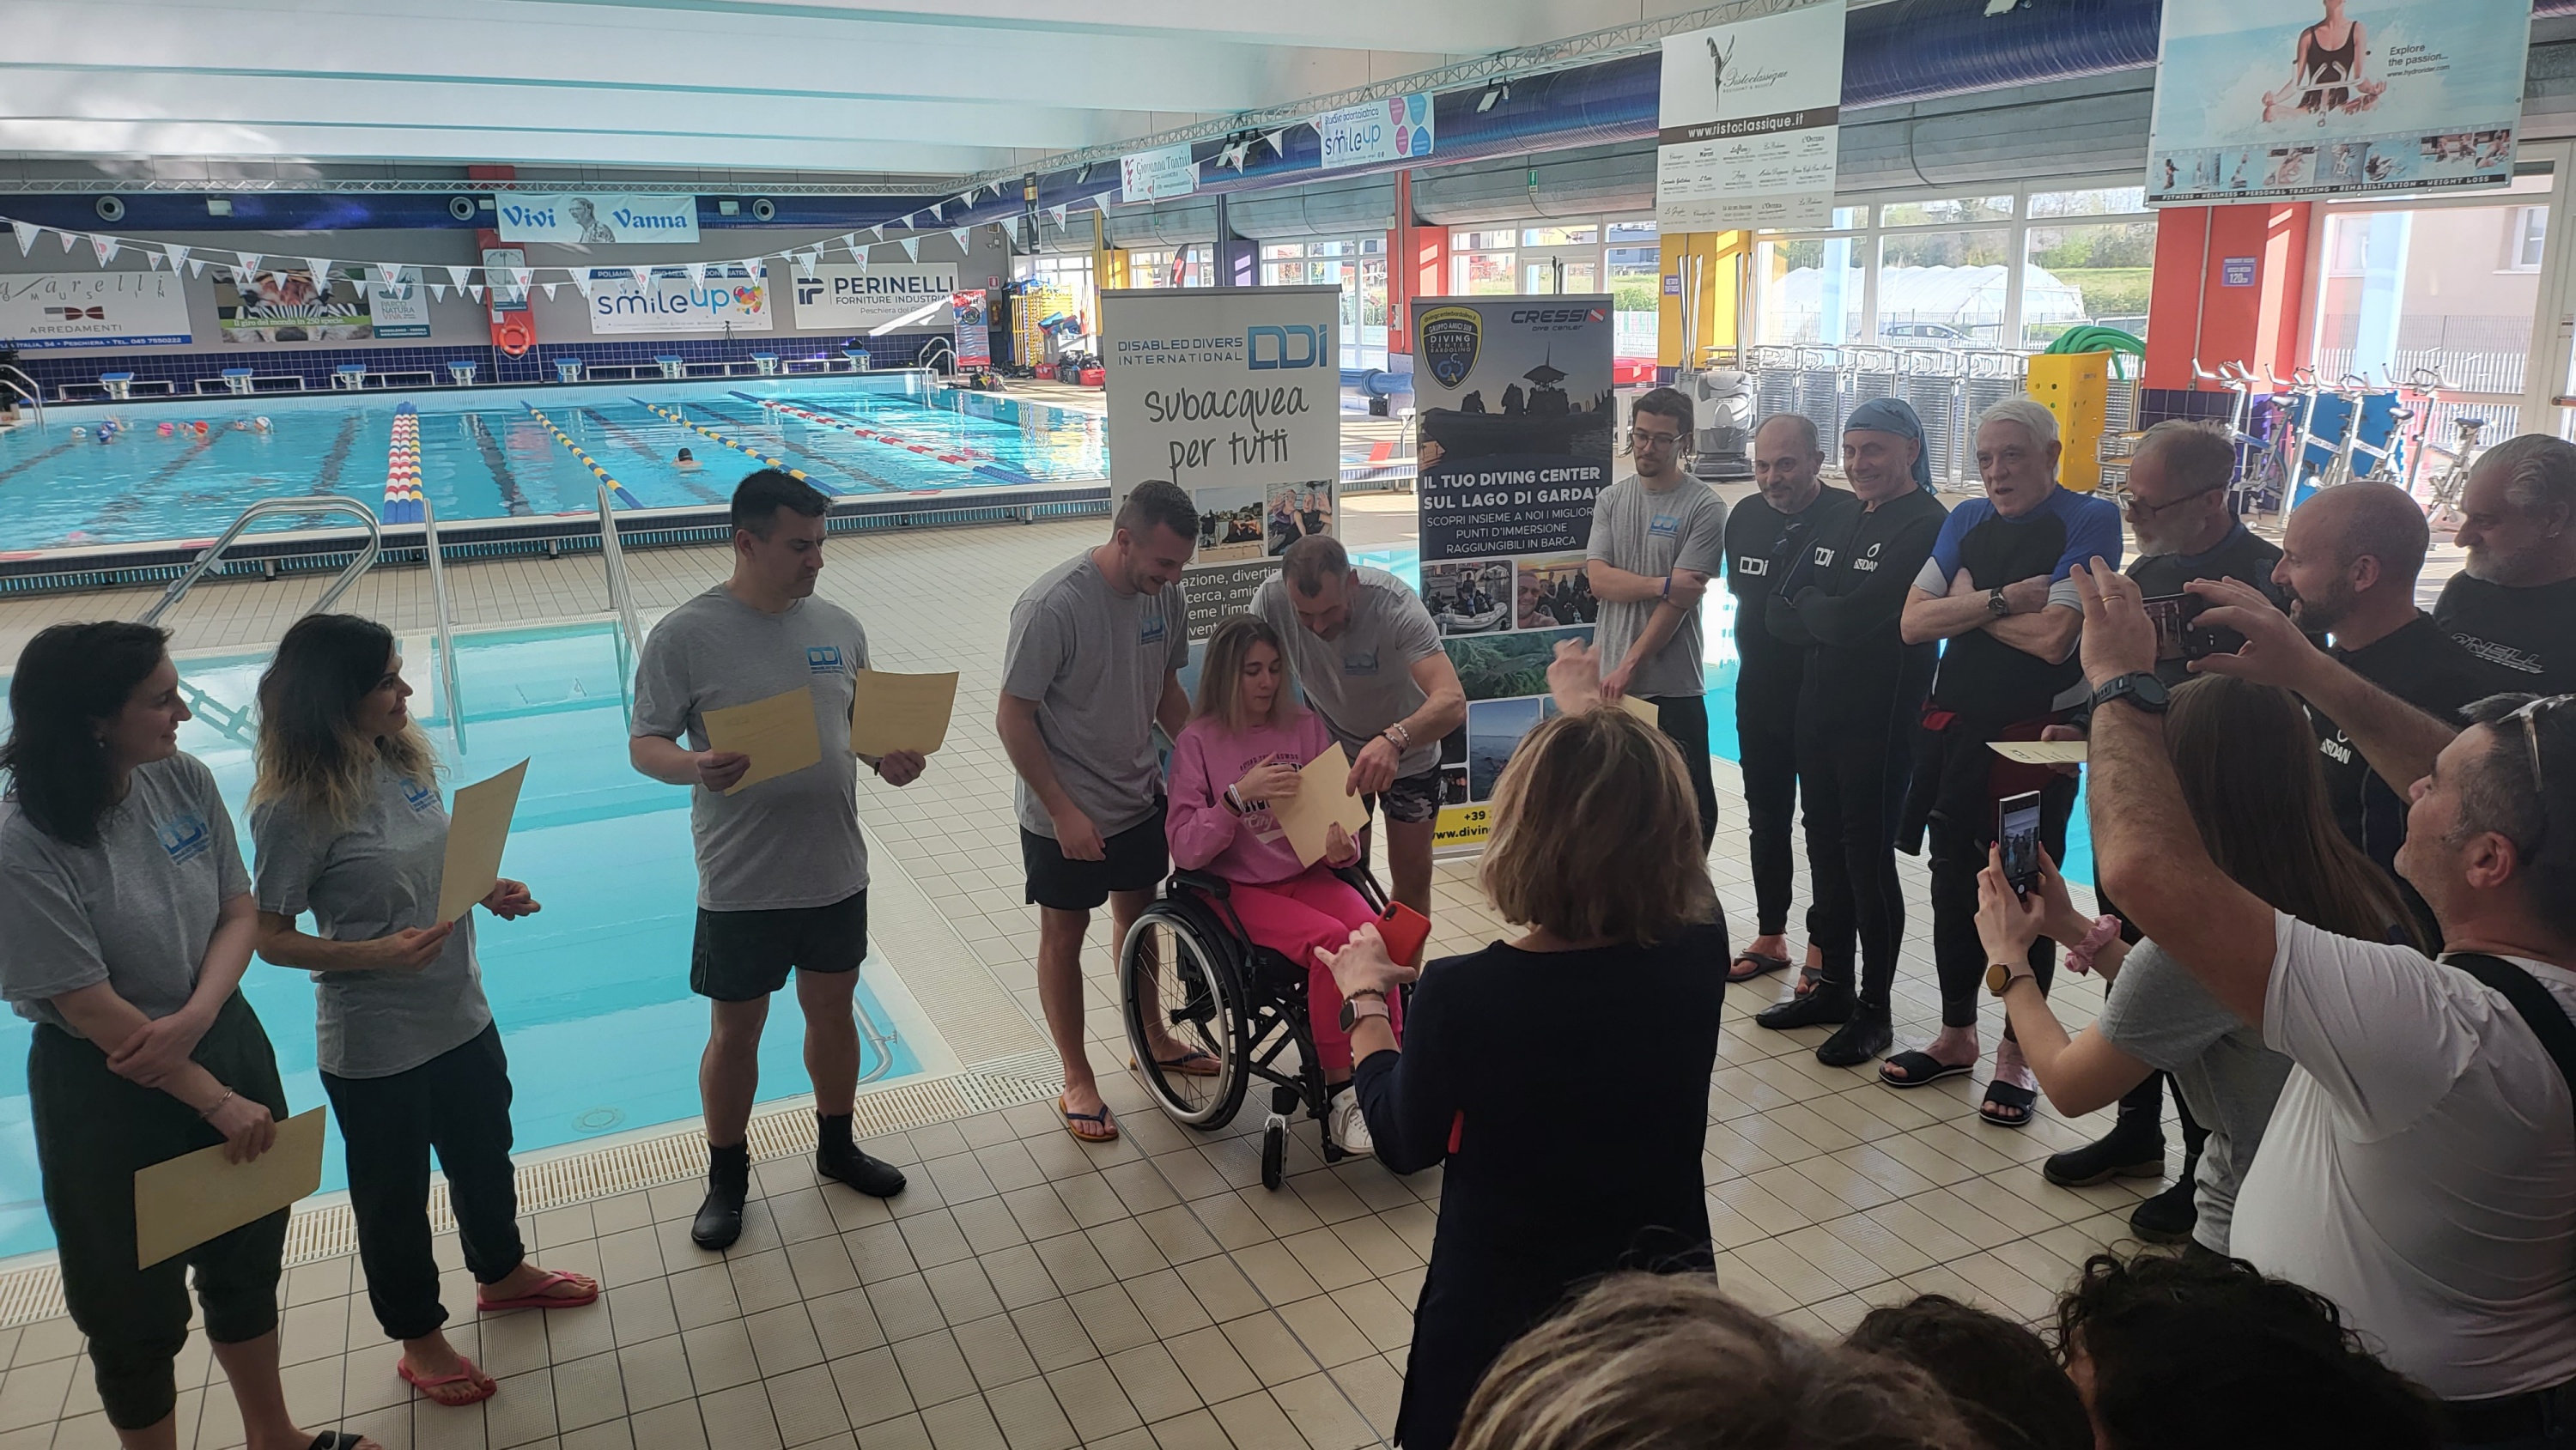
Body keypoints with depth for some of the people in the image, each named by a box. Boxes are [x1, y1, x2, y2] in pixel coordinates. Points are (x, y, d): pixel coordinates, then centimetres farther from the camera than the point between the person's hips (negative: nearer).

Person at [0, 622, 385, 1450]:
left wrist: (193, 1019, -20)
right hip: (106, 1094, -6)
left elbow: (239, 914, -3)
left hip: (225, 1043, 6)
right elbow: (93, 1009, -21)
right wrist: (217, 1102, -15)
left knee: (249, 1263, 23)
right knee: (137, 1310, 14)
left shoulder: (183, 780, -8)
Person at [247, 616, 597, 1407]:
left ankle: (502, 1273, 52)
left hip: (461, 1015, 7)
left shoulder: (404, 758, -2)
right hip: (374, 1047, -7)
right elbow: (271, 936, -16)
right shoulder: (295, 807, -22)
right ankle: (419, 1338, 37)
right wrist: (379, 954, -29)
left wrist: (493, 890, -6)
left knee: (485, 1156, 26)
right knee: (394, 1194, 15)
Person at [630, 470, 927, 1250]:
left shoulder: (838, 625, 3)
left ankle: (836, 1146, 41)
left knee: (832, 1009, 19)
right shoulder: (686, 635, -12)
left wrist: (890, 761, -8)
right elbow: (644, 743, -9)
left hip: (836, 870, 4)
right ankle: (727, 1177, 32)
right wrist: (695, 767, -30)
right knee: (735, 1031, 11)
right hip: (742, 884, -4)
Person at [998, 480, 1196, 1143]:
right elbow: (1013, 717, -21)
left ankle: (1152, 1040, 41)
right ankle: (1076, 1081, 23)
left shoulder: (1165, 596, -7)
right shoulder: (1053, 606, -26)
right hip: (1064, 814, -6)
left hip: (1140, 797, 6)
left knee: (1138, 917, 21)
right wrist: (1064, 811, -22)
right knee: (1064, 935, 9)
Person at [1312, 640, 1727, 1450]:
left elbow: (1406, 1143, -10)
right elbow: (1643, 825, 4)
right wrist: (1591, 717, 19)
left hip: (1506, 1309, -3)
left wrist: (1364, 1000, 4)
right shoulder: (1698, 948, -19)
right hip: (1668, 1292, 4)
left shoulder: (1462, 995, -30)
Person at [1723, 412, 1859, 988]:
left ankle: (1821, 949, 20)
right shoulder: (1745, 516, 3)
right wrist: (1755, 649, 11)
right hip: (1758, 696, 6)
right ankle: (1770, 937, 30)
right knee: (1765, 819, 16)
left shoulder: (1849, 516, -16)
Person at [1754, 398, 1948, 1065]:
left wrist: (1808, 602, -3)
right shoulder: (1839, 522, 13)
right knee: (1826, 850, 14)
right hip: (1819, 710, 8)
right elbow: (1778, 616, 5)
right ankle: (1833, 987, 28)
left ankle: (1874, 1009, 14)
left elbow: (1852, 617, -22)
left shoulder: (1925, 527, -13)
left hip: (1880, 722, -8)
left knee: (1869, 859, 1)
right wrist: (1831, 619, -11)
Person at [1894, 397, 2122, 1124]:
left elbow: (2054, 636, -19)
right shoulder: (1967, 520, 8)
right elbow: (1915, 621, -1)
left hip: (2034, 735, -6)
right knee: (1953, 883, 14)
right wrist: (1999, 601, -13)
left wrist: (1968, 603, -6)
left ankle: (2015, 1054, 21)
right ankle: (1956, 1035, 30)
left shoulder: (2088, 521, -8)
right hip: (1954, 729, 6)